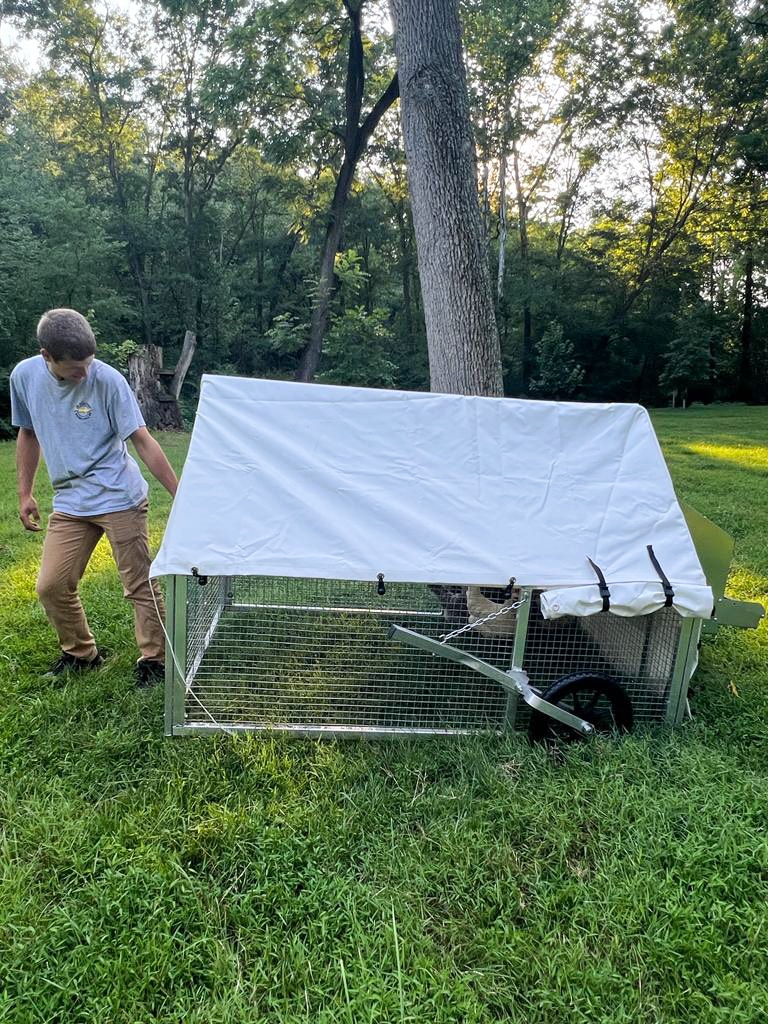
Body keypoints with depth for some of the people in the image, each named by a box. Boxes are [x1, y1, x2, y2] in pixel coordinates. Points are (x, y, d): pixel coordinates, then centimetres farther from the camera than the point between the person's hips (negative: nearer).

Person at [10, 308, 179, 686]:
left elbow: (143, 441, -14)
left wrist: (181, 495, -17)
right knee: (51, 586, 3)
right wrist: (25, 493, 16)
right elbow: (28, 433, 15)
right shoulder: (24, 375, -1)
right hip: (68, 503, 5)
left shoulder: (108, 380, -14)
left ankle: (154, 660, 14)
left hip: (120, 498, -4)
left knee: (140, 585, -1)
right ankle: (80, 653, 25)